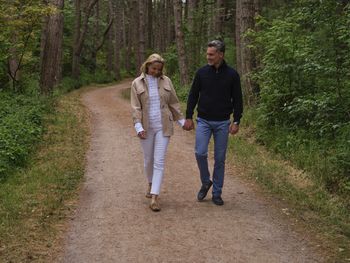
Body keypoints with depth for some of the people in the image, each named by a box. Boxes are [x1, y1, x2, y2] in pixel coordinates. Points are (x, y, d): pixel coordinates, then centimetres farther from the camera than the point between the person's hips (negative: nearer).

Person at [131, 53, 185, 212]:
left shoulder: (166, 81, 3)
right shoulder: (137, 83, -1)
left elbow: (173, 103, 10)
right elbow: (136, 107, -6)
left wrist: (182, 120, 11)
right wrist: (138, 127, -16)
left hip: (163, 127, 0)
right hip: (146, 127, 0)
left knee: (159, 161, -6)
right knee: (148, 160, 14)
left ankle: (154, 197, -7)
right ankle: (150, 184, 41)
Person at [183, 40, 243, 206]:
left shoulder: (232, 75, -2)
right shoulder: (202, 72, 0)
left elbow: (237, 100, 1)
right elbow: (193, 96, 6)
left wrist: (236, 122, -6)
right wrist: (188, 117, 1)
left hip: (222, 123, 0)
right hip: (203, 121, 1)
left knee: (220, 159, 4)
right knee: (200, 152, -13)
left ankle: (217, 193, 16)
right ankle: (205, 182, 13)